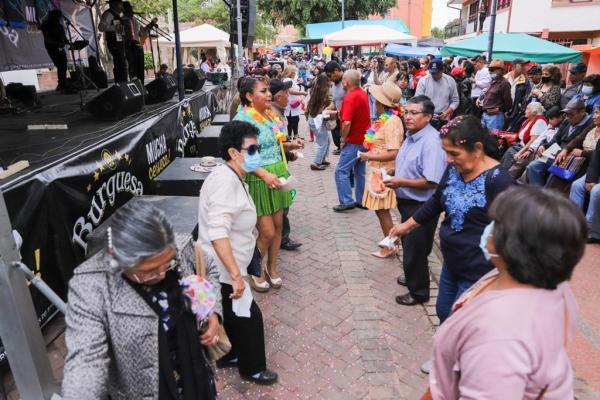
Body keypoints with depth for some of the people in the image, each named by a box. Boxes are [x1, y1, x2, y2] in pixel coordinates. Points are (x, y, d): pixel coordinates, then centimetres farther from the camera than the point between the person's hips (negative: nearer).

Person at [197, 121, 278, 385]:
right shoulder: (225, 180, -26)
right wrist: (236, 275, -34)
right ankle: (252, 368, 27)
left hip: (224, 268, 10)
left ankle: (228, 356, 44)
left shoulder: (231, 178, 8)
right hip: (223, 271, -10)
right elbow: (217, 232, -35)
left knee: (231, 316, 24)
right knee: (248, 317, 7)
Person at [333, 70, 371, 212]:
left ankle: (347, 202, -3)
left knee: (341, 171, -3)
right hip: (364, 139, 9)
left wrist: (343, 139, -14)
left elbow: (347, 123, -28)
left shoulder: (350, 98, -20)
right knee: (360, 171, 15)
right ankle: (361, 200, 20)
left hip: (354, 141, -9)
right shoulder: (363, 93, 8)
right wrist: (340, 112, 19)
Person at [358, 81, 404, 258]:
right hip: (378, 171, 9)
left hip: (384, 173, -9)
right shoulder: (385, 119, 8)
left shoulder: (392, 122, -20)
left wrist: (369, 156, -19)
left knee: (382, 210, 3)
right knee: (380, 210, 17)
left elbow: (393, 153, -26)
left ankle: (390, 247, 18)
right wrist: (370, 153, 6)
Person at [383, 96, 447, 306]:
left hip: (421, 206, -9)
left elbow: (431, 182, -29)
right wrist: (393, 172, 6)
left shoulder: (431, 142, -24)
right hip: (407, 202, 9)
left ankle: (418, 292, 27)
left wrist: (401, 182, -25)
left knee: (415, 250, 6)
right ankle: (413, 277, 47)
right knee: (408, 245, 25)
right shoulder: (411, 136, 6)